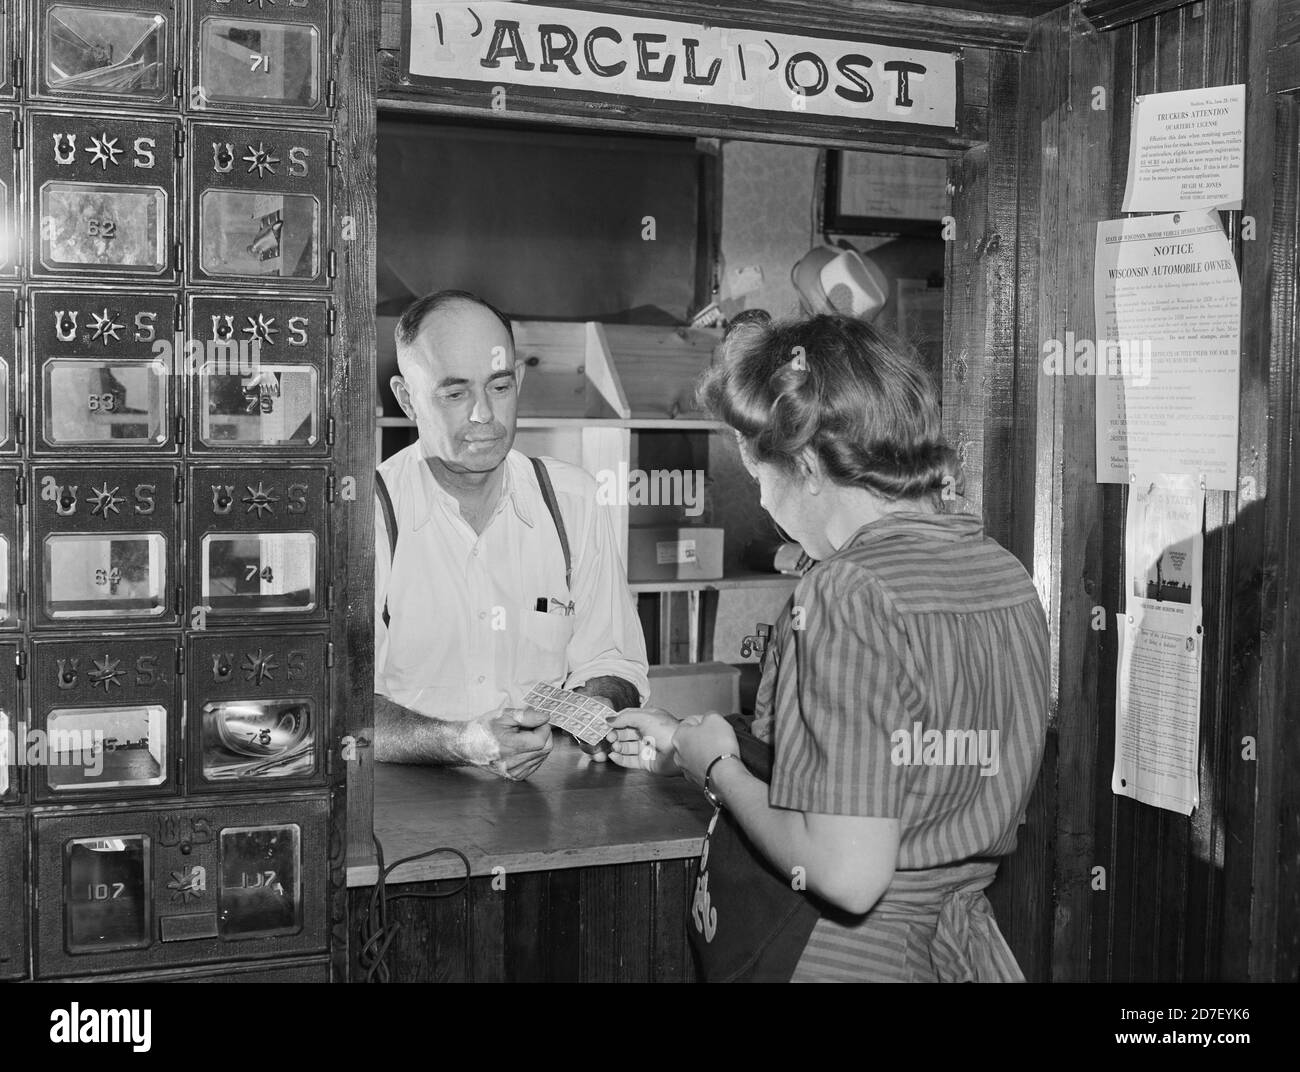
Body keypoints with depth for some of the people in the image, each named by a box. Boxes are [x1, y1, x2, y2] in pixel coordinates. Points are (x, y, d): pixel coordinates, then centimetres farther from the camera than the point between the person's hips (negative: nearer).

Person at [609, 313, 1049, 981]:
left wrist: (719, 768, -10)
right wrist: (689, 748, 14)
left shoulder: (849, 592, -22)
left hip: (855, 957, -8)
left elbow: (849, 874, -27)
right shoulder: (1006, 574, 3)